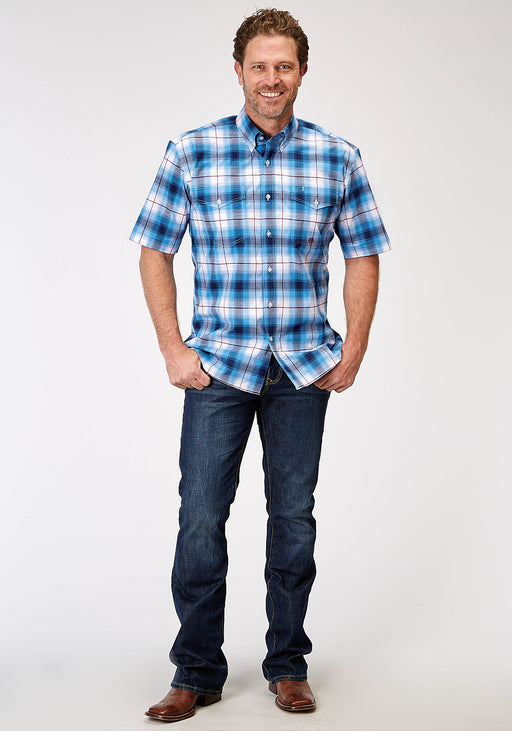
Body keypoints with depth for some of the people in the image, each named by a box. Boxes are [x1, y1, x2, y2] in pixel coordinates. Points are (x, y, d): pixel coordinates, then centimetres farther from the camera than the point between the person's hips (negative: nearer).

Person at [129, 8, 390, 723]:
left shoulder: (337, 159, 3)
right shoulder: (190, 153, 0)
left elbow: (362, 255, 8)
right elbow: (155, 251, 4)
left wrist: (353, 353, 1)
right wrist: (174, 349, -3)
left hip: (304, 369, 1)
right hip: (217, 367, -1)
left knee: (293, 518, 9)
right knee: (201, 520, -1)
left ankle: (288, 664, 24)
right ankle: (197, 673, 14)